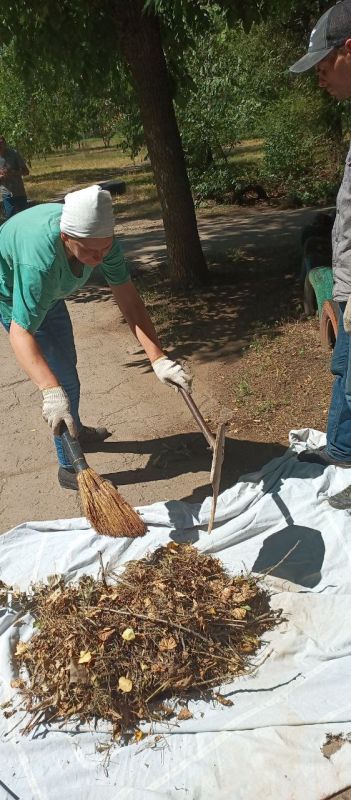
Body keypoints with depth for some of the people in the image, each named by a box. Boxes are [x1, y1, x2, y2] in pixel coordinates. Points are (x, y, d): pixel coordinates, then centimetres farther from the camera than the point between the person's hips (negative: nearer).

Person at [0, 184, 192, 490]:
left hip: (47, 291, 7)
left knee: (67, 364, 22)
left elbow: (129, 300, -26)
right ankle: (70, 468, 6)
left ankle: (75, 430, 47)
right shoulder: (40, 261, -46)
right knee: (62, 377, -10)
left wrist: (159, 359, -35)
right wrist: (51, 393, -58)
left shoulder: (100, 238, -27)